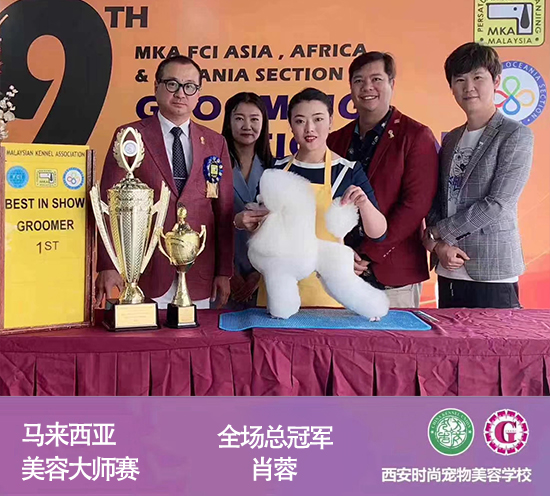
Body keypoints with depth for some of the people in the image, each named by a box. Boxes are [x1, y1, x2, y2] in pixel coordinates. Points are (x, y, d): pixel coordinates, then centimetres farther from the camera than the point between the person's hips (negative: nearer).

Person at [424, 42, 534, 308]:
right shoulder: (451, 139, 14)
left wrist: (438, 232, -9)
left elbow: (498, 204, -13)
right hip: (449, 271, 6)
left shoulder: (515, 135, -5)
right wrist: (438, 244, -7)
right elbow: (435, 200, 11)